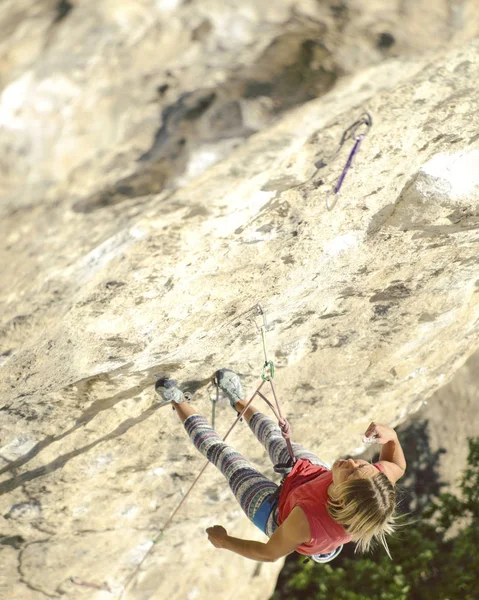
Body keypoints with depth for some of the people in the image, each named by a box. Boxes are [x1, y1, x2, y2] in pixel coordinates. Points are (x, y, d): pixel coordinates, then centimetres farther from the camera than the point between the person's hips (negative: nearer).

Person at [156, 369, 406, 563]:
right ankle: (239, 402, 56)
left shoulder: (306, 522, -49)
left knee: (221, 453, 11)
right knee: (274, 439, 24)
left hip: (280, 515, -3)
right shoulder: (379, 478, -38)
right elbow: (399, 465, -11)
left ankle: (180, 404, 37)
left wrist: (223, 541, -12)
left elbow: (269, 553, -28)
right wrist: (392, 436, -32)